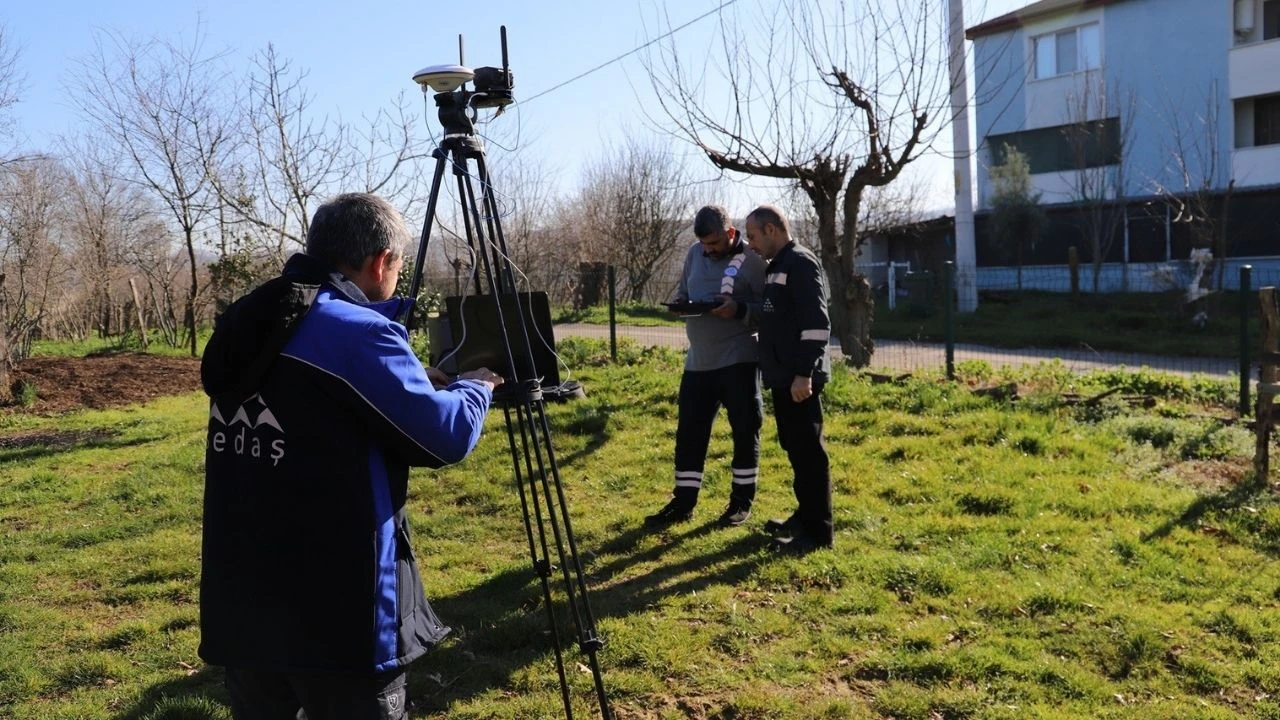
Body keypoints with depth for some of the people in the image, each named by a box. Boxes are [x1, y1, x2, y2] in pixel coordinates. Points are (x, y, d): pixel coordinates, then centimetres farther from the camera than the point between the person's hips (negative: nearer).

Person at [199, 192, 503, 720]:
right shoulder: (360, 331, -17)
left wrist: (412, 379, 21)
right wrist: (475, 387, 8)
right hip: (337, 613, -7)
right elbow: (447, 435, -13)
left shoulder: (244, 321, 7)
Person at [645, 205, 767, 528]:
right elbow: (682, 293, 20)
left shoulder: (753, 260, -8)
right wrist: (680, 306, -3)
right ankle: (682, 502, 19)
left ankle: (741, 501, 19)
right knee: (689, 433, 8)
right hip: (698, 361, 6)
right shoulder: (694, 253, 9)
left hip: (738, 361, -5)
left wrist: (739, 310, -25)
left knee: (745, 432, 5)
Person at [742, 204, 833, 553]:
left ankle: (818, 531, 1)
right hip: (783, 377, 10)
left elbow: (816, 322, -20)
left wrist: (805, 373, -23)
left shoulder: (801, 263, -13)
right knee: (795, 450, 16)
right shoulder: (776, 266, 18)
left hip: (799, 379, -10)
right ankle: (804, 517, 26)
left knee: (809, 452, -5)